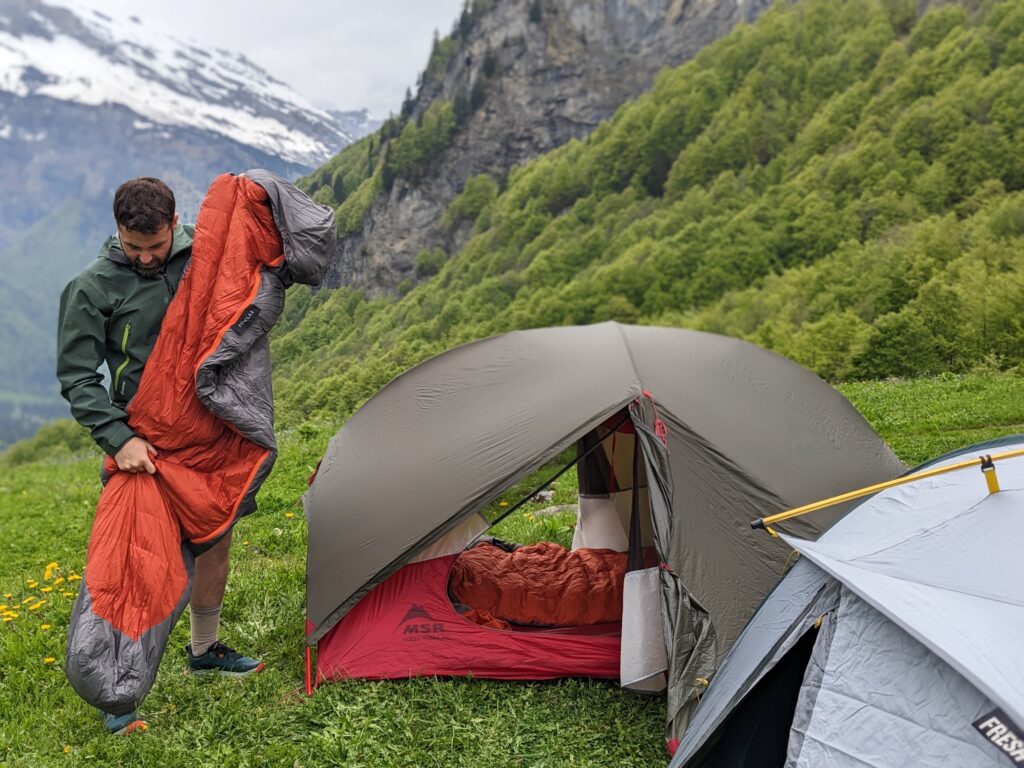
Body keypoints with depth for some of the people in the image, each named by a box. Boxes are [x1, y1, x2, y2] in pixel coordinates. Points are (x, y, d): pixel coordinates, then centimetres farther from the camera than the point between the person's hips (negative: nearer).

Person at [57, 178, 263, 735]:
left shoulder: (204, 257, -1)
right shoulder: (92, 288, -12)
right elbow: (77, 378, -11)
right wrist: (119, 439, -23)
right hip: (144, 442, -5)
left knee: (215, 538, 15)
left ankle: (204, 650, 36)